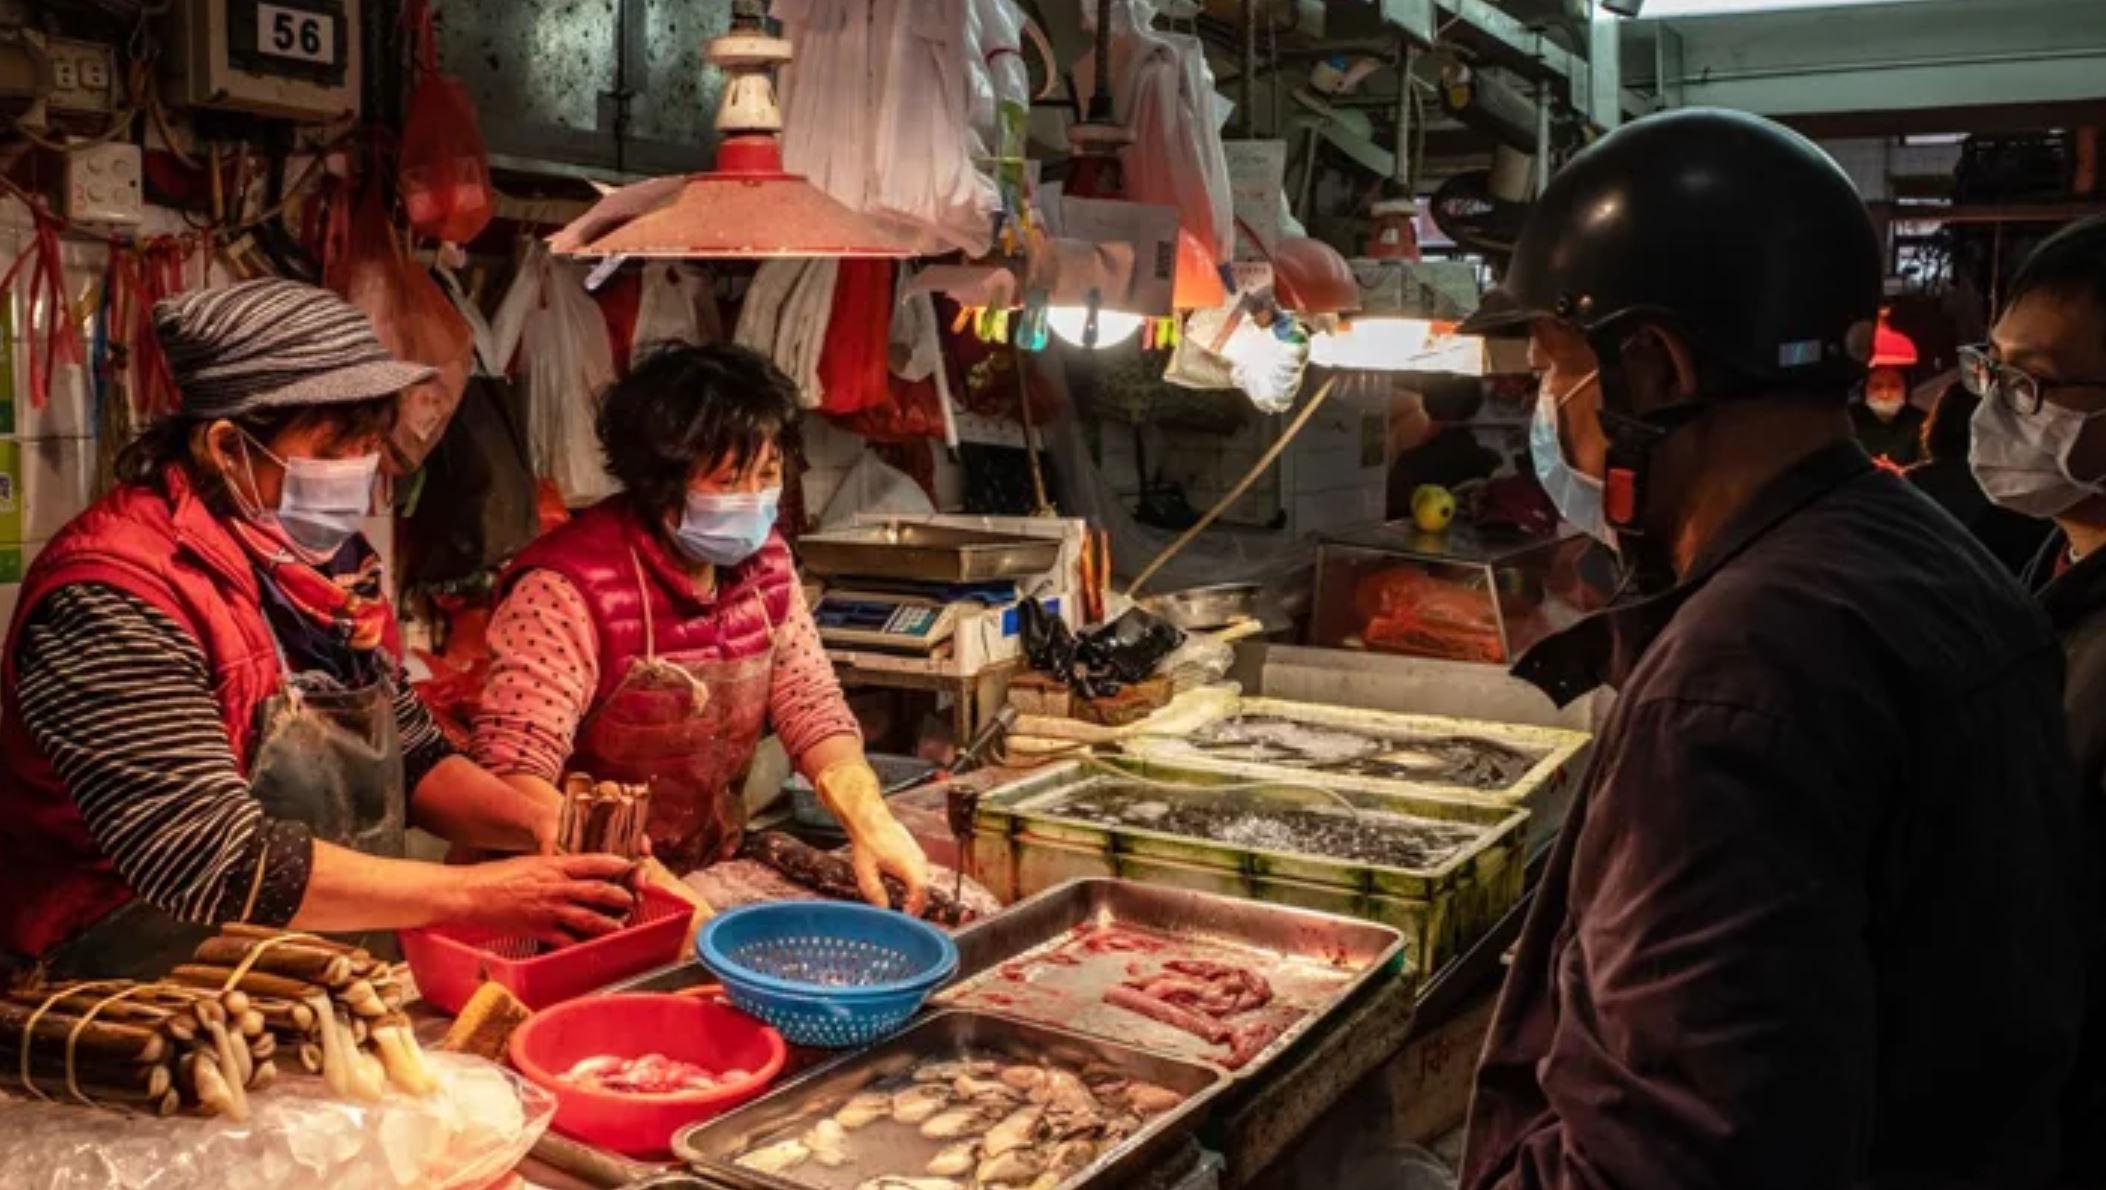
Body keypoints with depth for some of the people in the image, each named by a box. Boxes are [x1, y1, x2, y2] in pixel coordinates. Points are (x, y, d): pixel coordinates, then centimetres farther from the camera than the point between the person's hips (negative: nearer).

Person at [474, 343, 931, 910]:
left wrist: (868, 817, -14)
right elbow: (512, 773, -26)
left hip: (712, 878, 6)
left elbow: (811, 704, 4)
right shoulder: (570, 590, -20)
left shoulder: (764, 561, 1)